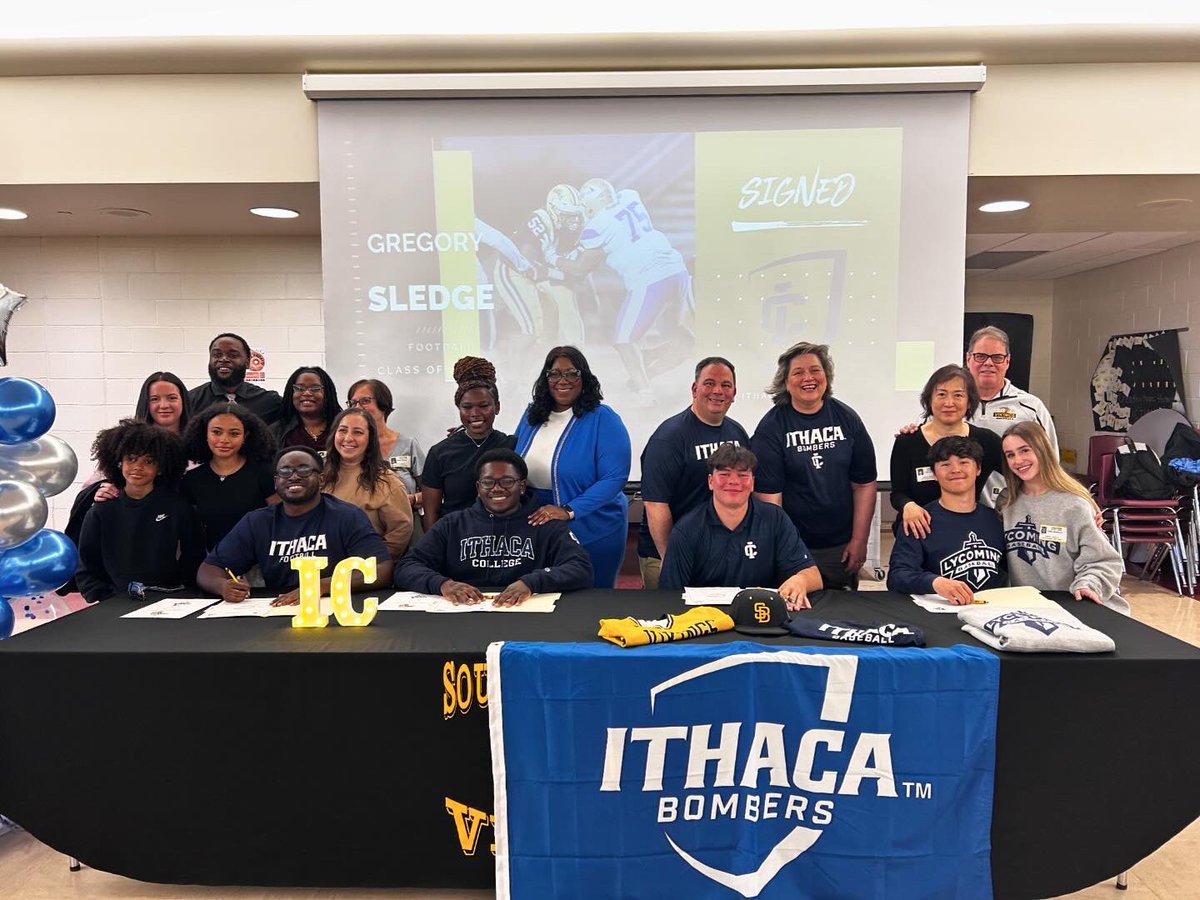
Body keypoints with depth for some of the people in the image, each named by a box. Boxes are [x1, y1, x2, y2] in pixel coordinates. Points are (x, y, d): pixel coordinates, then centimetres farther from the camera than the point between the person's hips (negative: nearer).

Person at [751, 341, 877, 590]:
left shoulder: (847, 418, 2)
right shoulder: (771, 427, -8)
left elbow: (864, 484, 4)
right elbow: (769, 495, -10)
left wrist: (859, 541, 1)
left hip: (841, 548, 3)